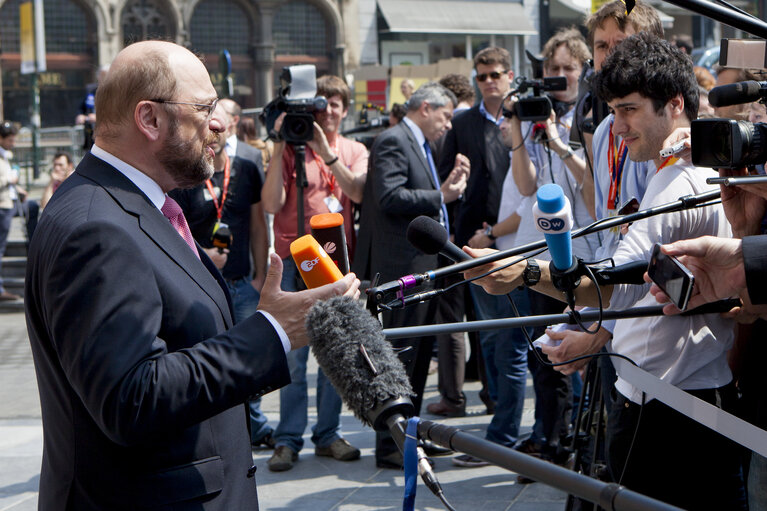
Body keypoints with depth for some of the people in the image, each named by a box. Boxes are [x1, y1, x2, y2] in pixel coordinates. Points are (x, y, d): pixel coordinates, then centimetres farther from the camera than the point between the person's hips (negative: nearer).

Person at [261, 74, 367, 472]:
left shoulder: (354, 151, 12)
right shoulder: (290, 149, 2)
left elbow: (358, 192, -9)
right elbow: (271, 204, -10)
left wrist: (326, 151, -17)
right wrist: (280, 147, -12)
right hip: (294, 260, -3)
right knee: (293, 354, -5)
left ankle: (327, 434, 15)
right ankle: (288, 439, 2)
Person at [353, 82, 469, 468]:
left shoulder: (420, 146, 20)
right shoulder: (393, 142, -11)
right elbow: (390, 197, -23)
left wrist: (449, 185, 6)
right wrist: (441, 196, -17)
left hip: (425, 265, 10)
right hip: (403, 266, -10)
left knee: (419, 354, 15)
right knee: (399, 357, -6)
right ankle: (389, 446, 0)